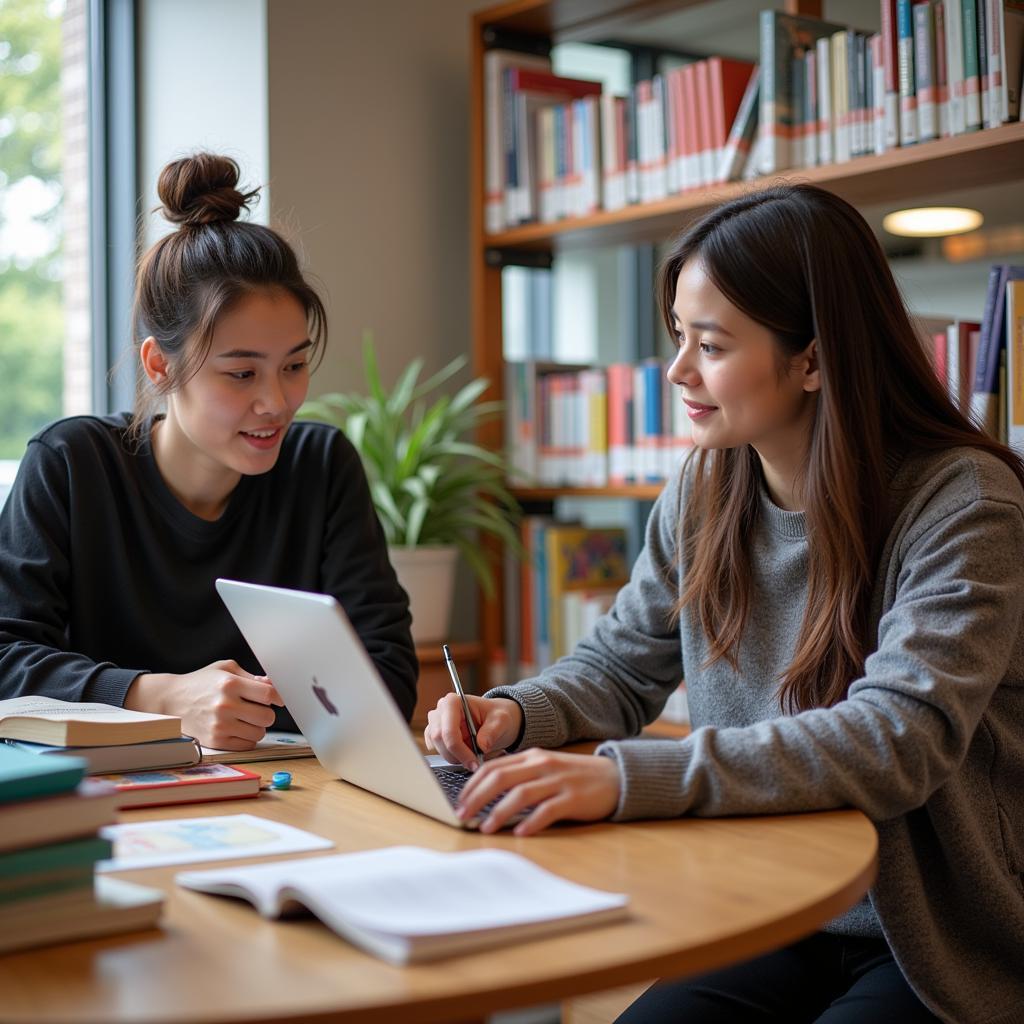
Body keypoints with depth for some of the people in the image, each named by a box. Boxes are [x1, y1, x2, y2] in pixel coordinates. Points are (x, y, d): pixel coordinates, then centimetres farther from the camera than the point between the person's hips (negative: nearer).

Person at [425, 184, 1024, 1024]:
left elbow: (897, 740, -29)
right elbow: (620, 667, 14)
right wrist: (516, 715, -9)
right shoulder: (705, 492, 2)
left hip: (944, 955, -4)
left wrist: (626, 777, -38)